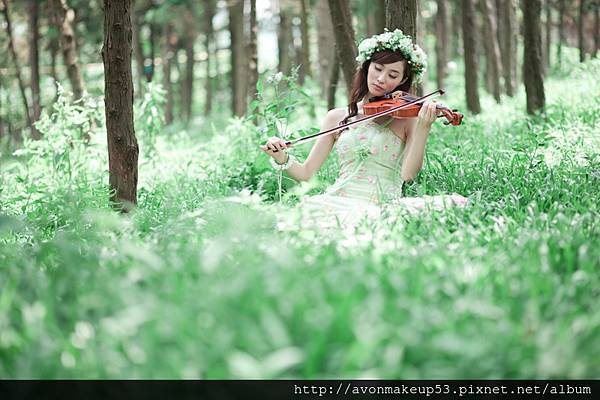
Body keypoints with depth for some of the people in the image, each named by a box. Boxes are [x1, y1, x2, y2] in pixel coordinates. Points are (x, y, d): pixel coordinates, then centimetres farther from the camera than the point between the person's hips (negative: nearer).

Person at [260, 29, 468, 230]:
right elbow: (306, 173, 13)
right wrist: (281, 158, -6)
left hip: (386, 206, 1)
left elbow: (408, 174, -8)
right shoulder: (337, 117, 13)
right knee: (309, 207, -29)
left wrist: (423, 128, -19)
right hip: (340, 202, 0)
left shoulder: (407, 117, 7)